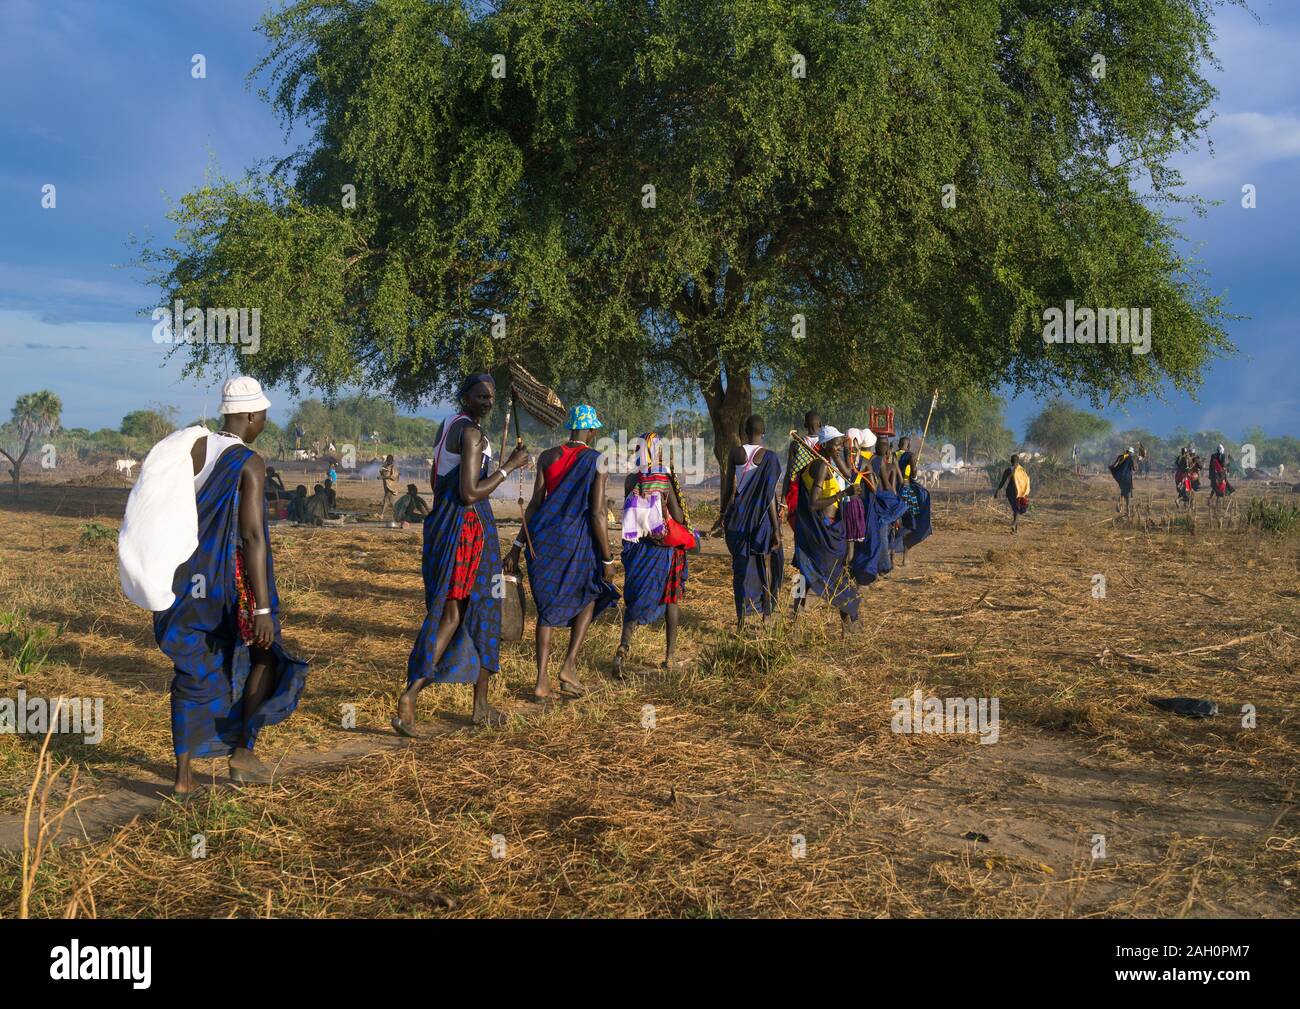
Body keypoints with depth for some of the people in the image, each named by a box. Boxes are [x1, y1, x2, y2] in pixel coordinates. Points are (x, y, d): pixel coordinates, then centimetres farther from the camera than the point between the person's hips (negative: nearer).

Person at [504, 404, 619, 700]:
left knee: (548, 606, 13)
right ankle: (569, 667, 9)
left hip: (543, 538, 4)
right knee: (589, 597, 20)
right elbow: (598, 514, -10)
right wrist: (607, 559, -4)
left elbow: (535, 504, 4)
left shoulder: (547, 457, 6)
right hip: (576, 541, -4)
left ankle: (542, 681, 8)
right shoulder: (596, 460, -6)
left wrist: (518, 546, 9)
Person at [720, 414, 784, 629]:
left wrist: (723, 514, 12)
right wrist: (776, 528, -6)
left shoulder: (735, 452, -4)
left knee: (741, 566, 6)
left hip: (738, 517, 1)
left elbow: (730, 488, -1)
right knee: (765, 564, 15)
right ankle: (767, 613, 22)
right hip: (762, 518, -1)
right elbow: (770, 496, -10)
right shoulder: (769, 457, -9)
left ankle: (741, 619, 4)